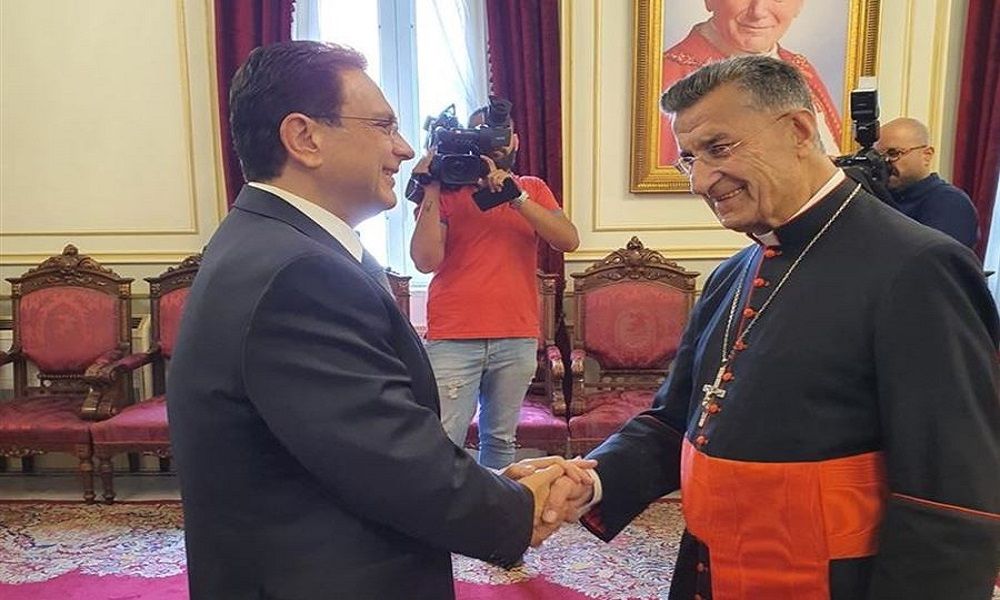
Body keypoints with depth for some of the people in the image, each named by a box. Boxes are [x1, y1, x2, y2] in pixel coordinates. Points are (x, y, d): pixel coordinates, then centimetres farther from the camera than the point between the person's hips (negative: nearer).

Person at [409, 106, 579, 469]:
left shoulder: (533, 190, 13)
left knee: (501, 441, 11)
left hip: (518, 340, 3)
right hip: (453, 340, -2)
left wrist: (516, 196, -13)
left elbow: (568, 240, -4)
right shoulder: (446, 191, 5)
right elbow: (426, 261, -8)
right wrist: (430, 189, -10)